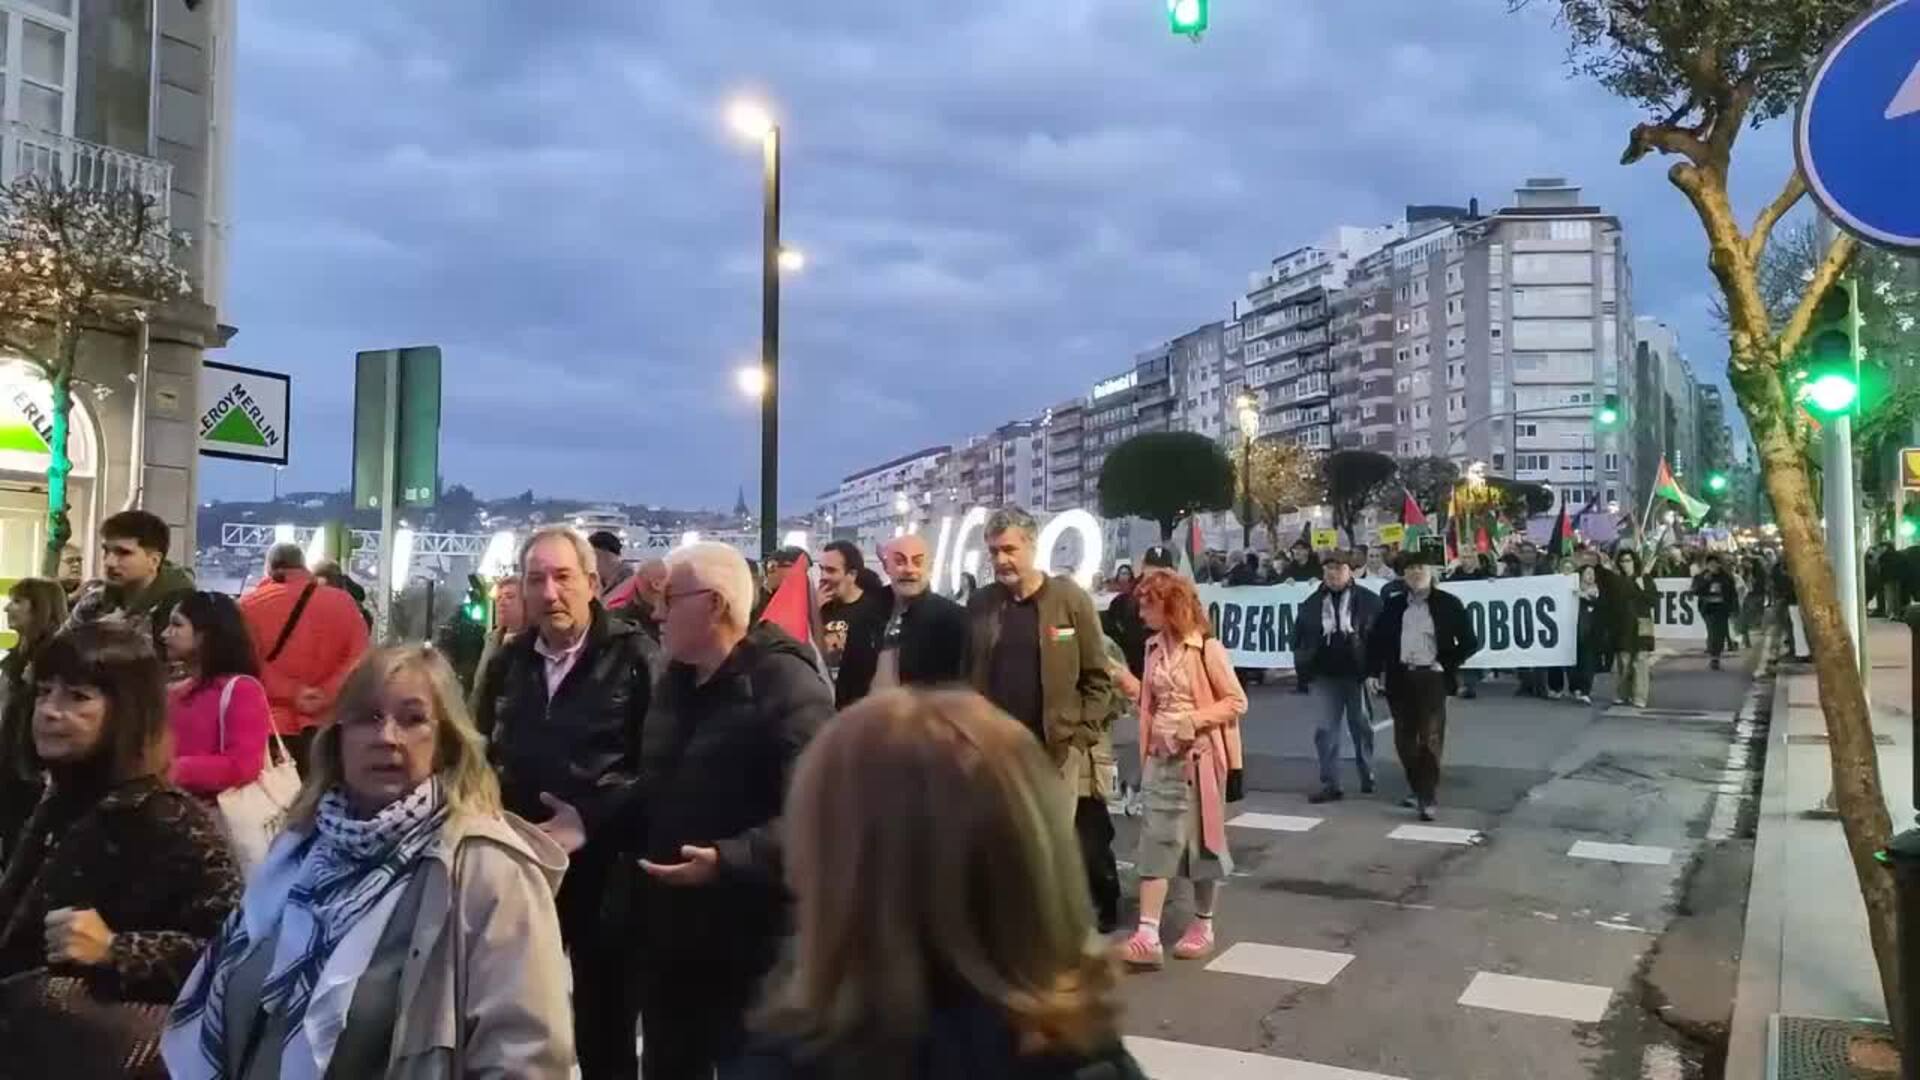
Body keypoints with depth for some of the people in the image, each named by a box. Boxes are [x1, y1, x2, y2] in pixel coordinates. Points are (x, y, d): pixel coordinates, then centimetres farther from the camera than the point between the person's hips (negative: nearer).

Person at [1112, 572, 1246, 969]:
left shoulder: (1207, 649, -12)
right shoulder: (1154, 647, 7)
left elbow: (1237, 702, -11)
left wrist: (1194, 720, -21)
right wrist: (1122, 678, -2)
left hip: (1197, 758, -5)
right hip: (1161, 757, 5)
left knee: (1201, 841, 8)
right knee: (1155, 842, -2)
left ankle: (1203, 926, 25)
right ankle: (1147, 936, -4)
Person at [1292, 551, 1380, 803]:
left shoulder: (1368, 601, -4)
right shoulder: (1312, 603, 6)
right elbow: (1298, 637, 13)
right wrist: (1304, 665, 6)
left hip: (1358, 674, -2)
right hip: (1324, 676, 2)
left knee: (1361, 727, 12)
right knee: (1325, 729, -1)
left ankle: (1367, 777, 30)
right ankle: (1330, 784, 4)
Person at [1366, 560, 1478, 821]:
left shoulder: (1448, 603, -1)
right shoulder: (1393, 604, 8)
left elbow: (1469, 643, 0)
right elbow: (1375, 639, 11)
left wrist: (1446, 665, -6)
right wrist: (1373, 671, 2)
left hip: (1431, 677, -3)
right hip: (1400, 678, 4)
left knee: (1431, 739, -4)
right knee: (1404, 739, 9)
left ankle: (1428, 799, -2)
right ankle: (1418, 790, 25)